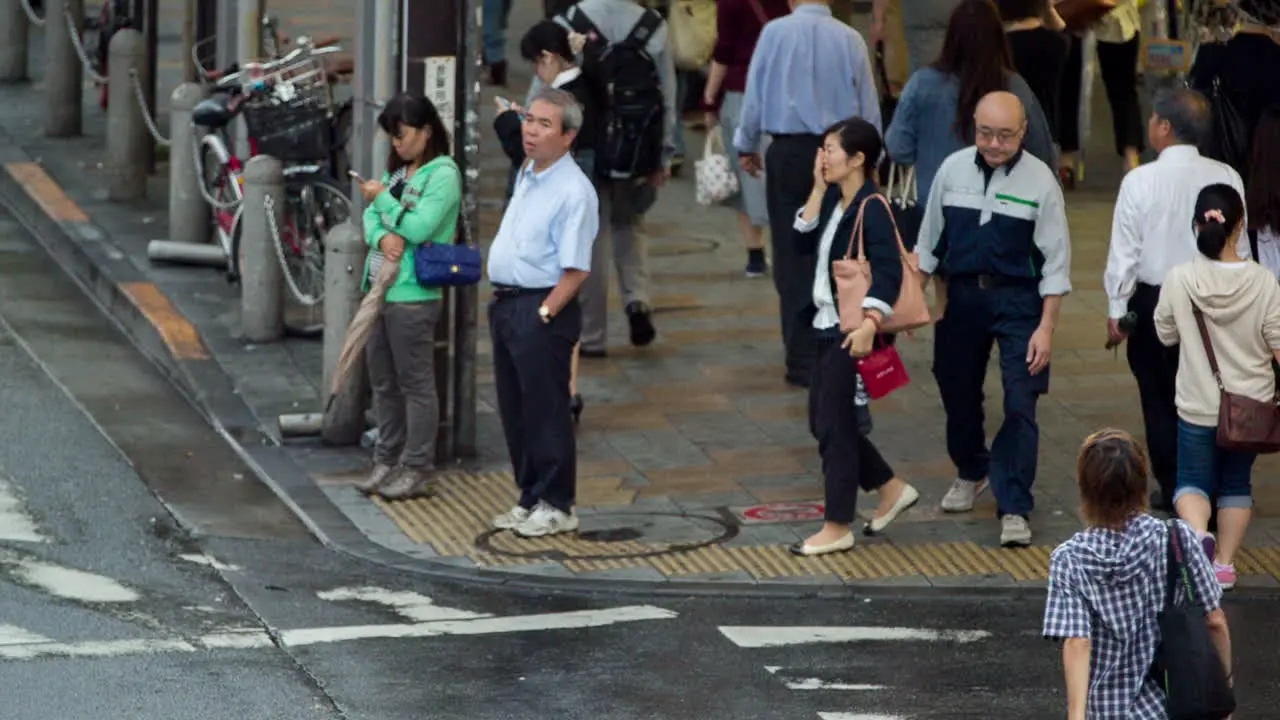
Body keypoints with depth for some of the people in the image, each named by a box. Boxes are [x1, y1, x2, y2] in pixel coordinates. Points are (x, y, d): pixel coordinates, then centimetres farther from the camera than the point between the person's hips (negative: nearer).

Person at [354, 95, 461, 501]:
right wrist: (382, 236, -10)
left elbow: (419, 228, -19)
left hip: (413, 296, -8)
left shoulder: (442, 175, -9)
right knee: (383, 383, 14)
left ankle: (417, 469, 3)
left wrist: (382, 199, -9)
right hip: (380, 289, 8)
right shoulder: (397, 172, 16)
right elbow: (370, 217, 12)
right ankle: (387, 460, 24)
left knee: (416, 384, -2)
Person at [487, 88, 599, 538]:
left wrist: (543, 315, -20)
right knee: (515, 411, 14)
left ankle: (555, 507, 5)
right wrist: (503, 302, 16)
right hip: (506, 304, 9)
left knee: (545, 413, -2)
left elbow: (576, 270, -18)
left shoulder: (573, 191, -15)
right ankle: (530, 498, 23)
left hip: (542, 310, -9)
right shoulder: (527, 175, 12)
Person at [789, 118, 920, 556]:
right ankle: (892, 490, 28)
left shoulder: (872, 208, -17)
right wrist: (819, 188, -1)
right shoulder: (835, 201, 9)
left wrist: (870, 323, -34)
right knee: (821, 420, 16)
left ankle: (837, 529, 4)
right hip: (828, 324, 10)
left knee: (834, 425, -4)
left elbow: (889, 271, -24)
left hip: (853, 331, -10)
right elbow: (804, 239, 3)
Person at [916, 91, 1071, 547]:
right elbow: (930, 240, 8)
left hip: (1018, 298, -4)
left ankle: (1014, 508, -3)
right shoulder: (953, 170, -2)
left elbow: (1055, 262, -8)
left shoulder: (1039, 181, -11)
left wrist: (1046, 328, -12)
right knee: (957, 391, 18)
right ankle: (970, 472, 44)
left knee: (1020, 403, -9)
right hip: (961, 293, 4)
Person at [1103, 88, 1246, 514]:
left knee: (1160, 399, 10)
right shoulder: (1227, 179, -7)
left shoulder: (1141, 181, -15)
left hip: (1154, 302, -3)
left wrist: (1116, 310, -1)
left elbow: (1124, 251, -10)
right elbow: (1240, 247, 0)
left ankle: (1173, 490, 13)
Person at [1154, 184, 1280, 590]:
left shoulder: (1180, 281, -12)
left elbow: (1166, 335, 2)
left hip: (1198, 406, -1)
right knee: (1236, 483, 18)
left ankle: (1197, 530, -19)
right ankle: (1224, 563, 19)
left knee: (1193, 480, 11)